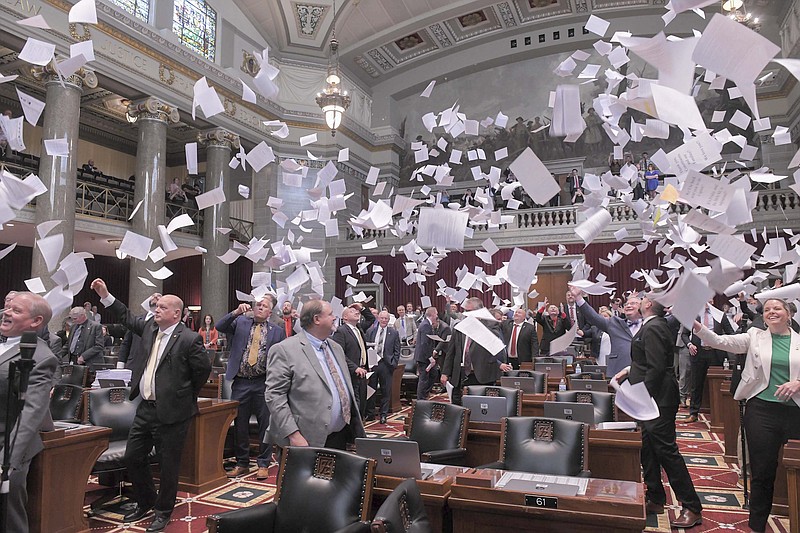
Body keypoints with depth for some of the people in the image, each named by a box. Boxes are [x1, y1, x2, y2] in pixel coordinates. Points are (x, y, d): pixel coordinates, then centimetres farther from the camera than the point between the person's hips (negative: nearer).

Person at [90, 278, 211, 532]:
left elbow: (204, 369, -10)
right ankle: (146, 502, 39)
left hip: (171, 411, -7)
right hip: (145, 408, 8)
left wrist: (186, 395, 1)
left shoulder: (189, 339, -16)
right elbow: (127, 318, 19)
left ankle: (163, 511, 27)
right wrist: (105, 295, 11)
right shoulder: (150, 327, 5)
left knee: (168, 464, 6)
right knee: (132, 458, 18)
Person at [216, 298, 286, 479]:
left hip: (264, 383, -1)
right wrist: (236, 312, -20)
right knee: (240, 425, 12)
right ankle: (242, 463, 27)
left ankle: (263, 464, 19)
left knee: (266, 425, 5)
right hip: (240, 382, 2)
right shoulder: (240, 322, 7)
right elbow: (220, 327, -8)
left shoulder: (277, 331, 3)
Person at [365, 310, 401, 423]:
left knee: (386, 391, 5)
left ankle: (383, 414, 17)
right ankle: (370, 413, 20)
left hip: (386, 364, -1)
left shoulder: (394, 333, 2)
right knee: (370, 389, 8)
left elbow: (397, 351, 2)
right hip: (372, 363, 1)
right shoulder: (371, 331, 6)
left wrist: (393, 364, -6)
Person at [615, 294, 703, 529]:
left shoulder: (652, 328, -19)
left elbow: (656, 368, -24)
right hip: (653, 398, 11)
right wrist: (631, 369, 14)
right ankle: (655, 499, 28)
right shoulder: (656, 325, 12)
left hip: (656, 397, -11)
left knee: (666, 450, -4)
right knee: (647, 448, 16)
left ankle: (692, 508, 7)